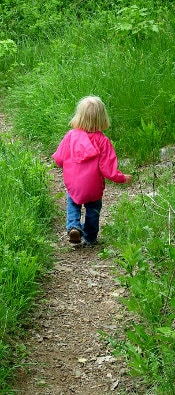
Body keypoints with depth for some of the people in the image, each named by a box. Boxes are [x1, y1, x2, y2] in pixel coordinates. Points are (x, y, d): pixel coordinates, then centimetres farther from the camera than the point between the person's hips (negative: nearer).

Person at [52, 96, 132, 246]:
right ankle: (90, 238, 33)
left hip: (73, 185, 1)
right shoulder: (103, 141, -18)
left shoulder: (71, 135, -12)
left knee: (73, 204, 26)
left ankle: (73, 226, 2)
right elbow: (107, 169, -17)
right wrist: (123, 178, -1)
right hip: (94, 188, -1)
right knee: (93, 209, 21)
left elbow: (59, 159, -5)